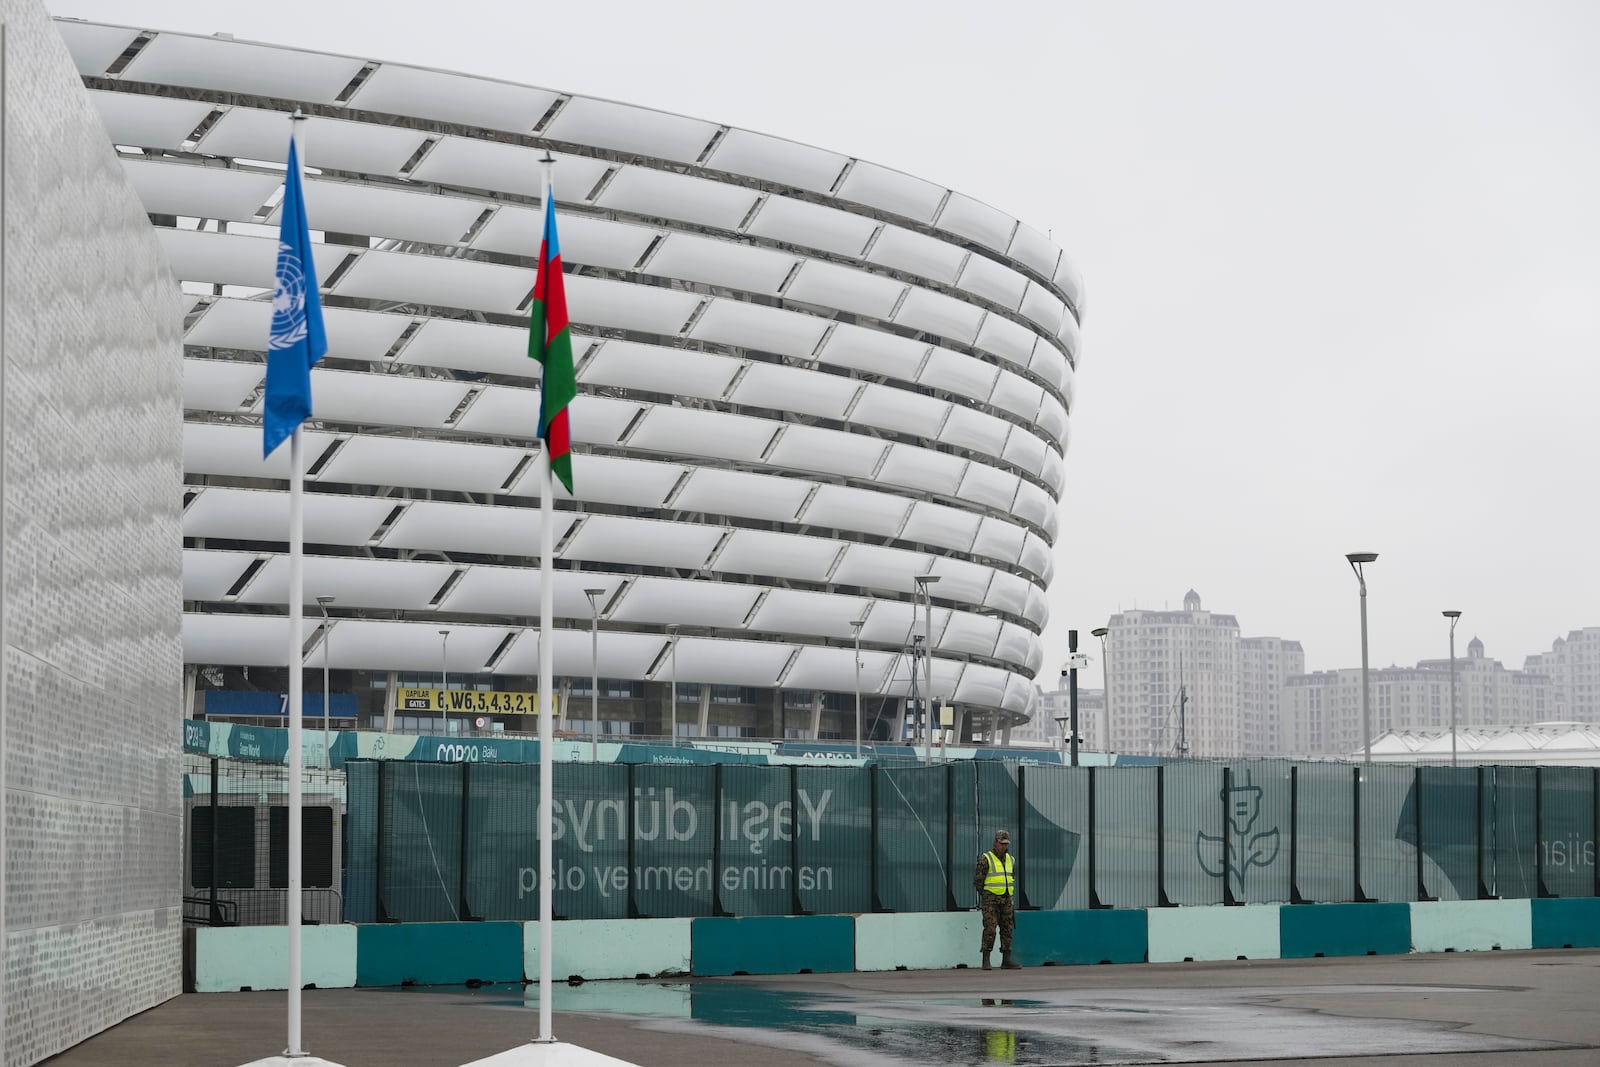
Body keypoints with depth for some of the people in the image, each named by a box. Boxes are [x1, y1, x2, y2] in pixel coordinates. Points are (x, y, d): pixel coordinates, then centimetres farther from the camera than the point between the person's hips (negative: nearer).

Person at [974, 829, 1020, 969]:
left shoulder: (1011, 860, 12)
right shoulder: (986, 859, -7)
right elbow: (978, 880, -6)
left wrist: (1009, 897, 13)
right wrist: (986, 898, -2)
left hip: (1007, 900, 6)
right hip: (990, 899, -6)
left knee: (1007, 929, 4)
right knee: (990, 929, -11)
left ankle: (1006, 959, 9)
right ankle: (986, 961, -9)